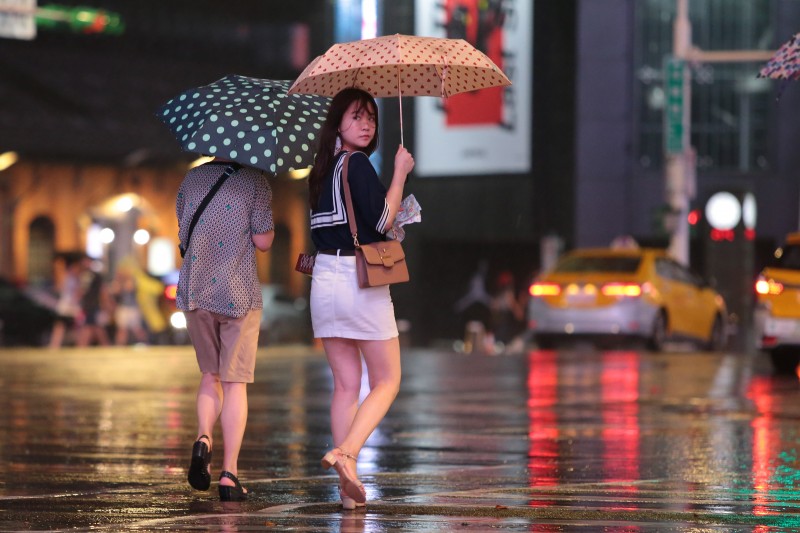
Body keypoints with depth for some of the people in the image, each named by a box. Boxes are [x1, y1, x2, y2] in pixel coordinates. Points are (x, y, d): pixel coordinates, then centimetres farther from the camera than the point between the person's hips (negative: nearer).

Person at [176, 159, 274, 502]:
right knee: (235, 382, 3)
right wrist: (270, 225, 10)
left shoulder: (192, 178, 6)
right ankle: (229, 474, 0)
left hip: (196, 292, 3)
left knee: (210, 374, 20)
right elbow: (262, 241, -9)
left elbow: (183, 237, 13)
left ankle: (204, 438, -6)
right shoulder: (255, 180, -6)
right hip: (239, 293, -3)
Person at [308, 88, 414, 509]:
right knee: (387, 382, 3)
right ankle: (346, 452, -17)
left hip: (324, 280, 7)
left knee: (345, 384, 8)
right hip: (361, 282, -7)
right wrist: (400, 173, -6)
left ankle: (348, 486, 4)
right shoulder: (357, 164, -11)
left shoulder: (323, 169, 13)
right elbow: (381, 221, -15)